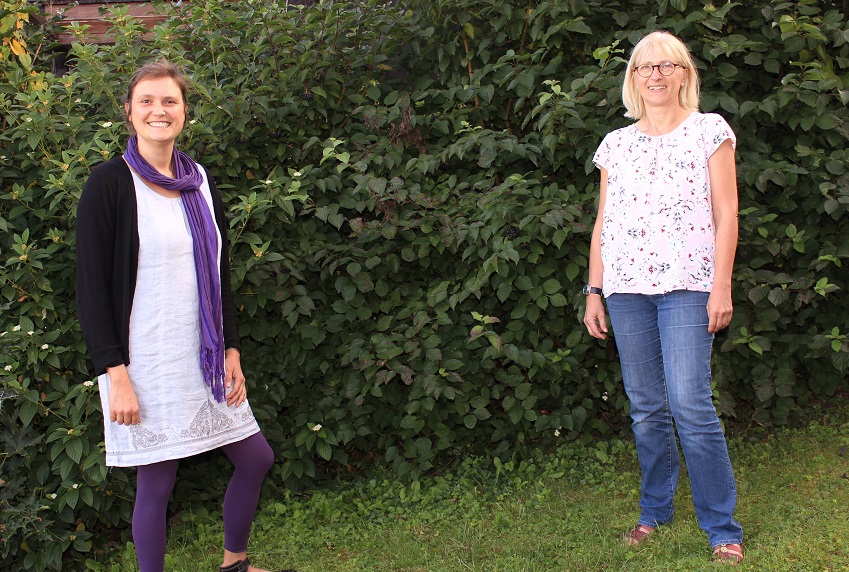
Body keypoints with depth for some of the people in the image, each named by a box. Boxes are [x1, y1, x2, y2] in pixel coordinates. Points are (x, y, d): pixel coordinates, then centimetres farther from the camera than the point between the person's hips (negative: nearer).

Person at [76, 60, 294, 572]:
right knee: (157, 482, 1)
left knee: (257, 458, 11)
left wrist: (231, 350, 7)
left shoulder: (199, 180, 8)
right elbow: (91, 286, -11)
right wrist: (116, 374, -16)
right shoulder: (110, 183, -10)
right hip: (144, 360, -6)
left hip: (204, 356, 6)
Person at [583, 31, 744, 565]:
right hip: (626, 288, 4)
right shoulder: (616, 144, 15)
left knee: (690, 405, -12)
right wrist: (594, 291, 11)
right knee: (646, 407, 6)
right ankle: (656, 510, 21)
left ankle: (724, 529, -3)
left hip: (686, 284, -4)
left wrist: (721, 286, -7)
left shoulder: (709, 131, 5)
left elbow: (726, 213, 1)